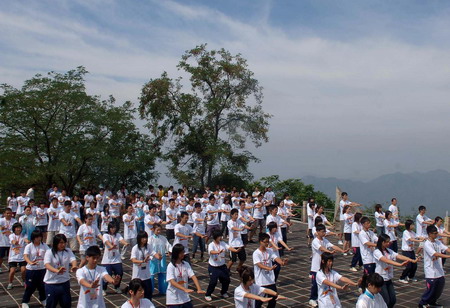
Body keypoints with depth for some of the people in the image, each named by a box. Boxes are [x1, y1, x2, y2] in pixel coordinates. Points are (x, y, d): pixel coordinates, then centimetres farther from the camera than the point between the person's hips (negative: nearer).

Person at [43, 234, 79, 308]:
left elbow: (73, 259, -16)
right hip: (51, 283, -3)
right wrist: (57, 271, -46)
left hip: (65, 282, 3)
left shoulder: (68, 251, 0)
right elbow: (47, 265, -26)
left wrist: (74, 266, -42)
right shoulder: (49, 252, -10)